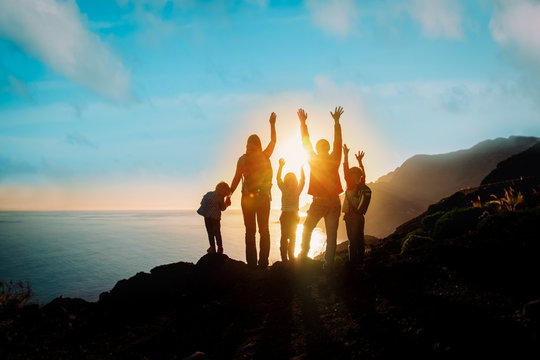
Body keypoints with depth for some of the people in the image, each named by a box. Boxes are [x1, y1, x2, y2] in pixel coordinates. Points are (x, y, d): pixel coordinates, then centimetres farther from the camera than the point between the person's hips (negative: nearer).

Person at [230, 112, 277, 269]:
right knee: (264, 230, 5)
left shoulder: (242, 159, -3)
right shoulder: (265, 156, 1)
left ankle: (252, 263, 0)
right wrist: (272, 124, 27)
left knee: (250, 231, 3)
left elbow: (236, 179, -5)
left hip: (247, 198, -1)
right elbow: (273, 141, 17)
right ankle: (263, 263, 1)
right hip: (264, 198, 1)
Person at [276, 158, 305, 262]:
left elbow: (303, 180, -5)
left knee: (292, 236, 9)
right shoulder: (284, 190, -1)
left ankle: (291, 256, 19)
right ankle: (284, 257, -2)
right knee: (284, 236, -5)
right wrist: (281, 166, -25)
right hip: (285, 214, -3)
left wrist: (301, 167, -15)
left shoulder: (297, 191, 4)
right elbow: (278, 179, -13)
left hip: (294, 215, 3)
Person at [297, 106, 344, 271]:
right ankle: (329, 265, 2)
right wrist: (336, 121, 21)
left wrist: (303, 122, 12)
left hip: (319, 202, -2)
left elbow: (306, 142, 4)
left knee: (307, 229, 17)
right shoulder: (334, 160, 1)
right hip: (334, 202, 2)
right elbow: (338, 141, 12)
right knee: (332, 235, 4)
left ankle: (303, 255, 14)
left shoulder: (314, 160, -4)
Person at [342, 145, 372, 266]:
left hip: (351, 217, -7)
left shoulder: (352, 186, -15)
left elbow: (346, 172, -16)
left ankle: (353, 263, 0)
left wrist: (346, 155, -13)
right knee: (360, 240, 11)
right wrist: (360, 161, 31)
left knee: (353, 241, -3)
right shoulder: (364, 186, 5)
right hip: (360, 217, 7)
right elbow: (362, 173, 21)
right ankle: (360, 262, 17)